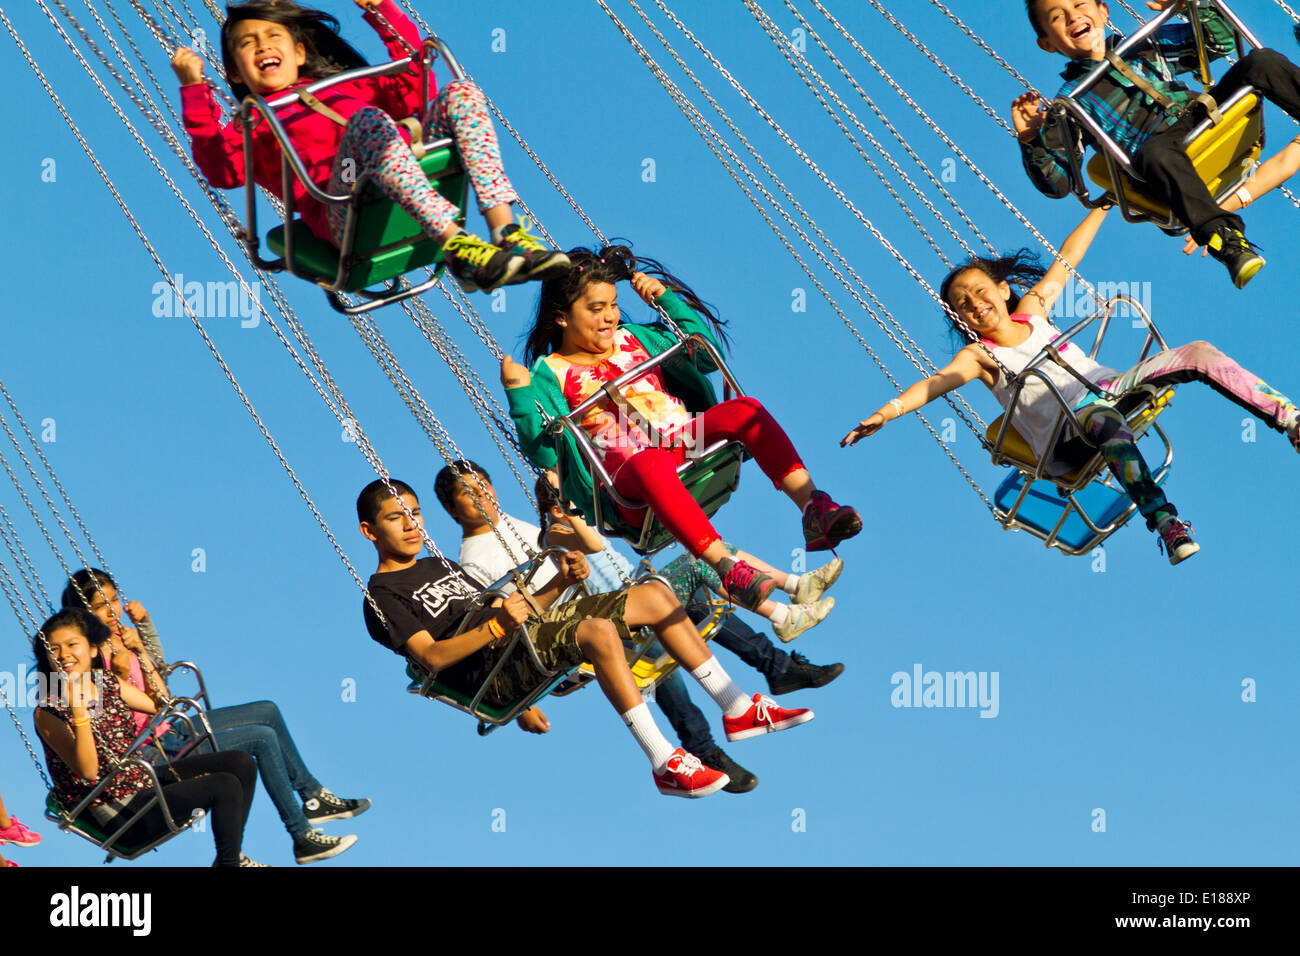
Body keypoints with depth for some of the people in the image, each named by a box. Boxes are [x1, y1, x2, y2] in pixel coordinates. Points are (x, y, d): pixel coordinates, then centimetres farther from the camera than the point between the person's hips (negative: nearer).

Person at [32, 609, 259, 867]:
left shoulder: (106, 683, 6)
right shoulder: (48, 713, -15)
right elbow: (88, 770, -25)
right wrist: (78, 709, -35)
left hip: (145, 781, 8)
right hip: (118, 813, -8)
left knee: (241, 762, 3)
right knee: (225, 785, -19)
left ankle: (232, 856, 12)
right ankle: (228, 862, 0)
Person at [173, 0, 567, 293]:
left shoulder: (345, 86, 39)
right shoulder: (251, 124, 25)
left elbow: (414, 89, 35)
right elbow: (223, 170, 4)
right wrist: (194, 89, 0)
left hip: (416, 196, 5)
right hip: (341, 214, -5)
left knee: (459, 94, -11)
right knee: (370, 120, -32)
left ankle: (505, 230, -28)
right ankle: (457, 248, -47)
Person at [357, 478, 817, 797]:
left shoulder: (441, 565, 29)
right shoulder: (382, 594, 2)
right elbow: (431, 656, -13)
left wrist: (560, 582, 6)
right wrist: (497, 625, -26)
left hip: (532, 633, 9)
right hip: (490, 670, -9)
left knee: (654, 596, 0)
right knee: (600, 631, -35)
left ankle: (738, 709, 2)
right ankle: (665, 765, -34)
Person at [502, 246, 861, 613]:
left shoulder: (634, 338, 25)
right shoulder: (550, 374, 9)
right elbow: (543, 453, -2)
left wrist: (666, 298, 20)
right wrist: (519, 393, -14)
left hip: (684, 441, 5)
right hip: (627, 471, -5)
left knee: (743, 410, -23)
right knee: (652, 464, -43)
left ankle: (813, 507, -34)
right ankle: (729, 571, -56)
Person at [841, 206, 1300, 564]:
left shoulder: (1031, 309, 16)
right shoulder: (979, 356, 2)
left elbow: (1066, 259, 22)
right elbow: (936, 382, -15)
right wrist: (889, 410, -32)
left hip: (1108, 388, 6)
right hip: (1066, 432, -6)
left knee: (1199, 354, -10)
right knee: (1109, 423, -43)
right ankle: (1166, 524, -59)